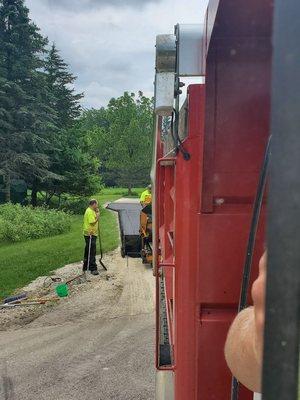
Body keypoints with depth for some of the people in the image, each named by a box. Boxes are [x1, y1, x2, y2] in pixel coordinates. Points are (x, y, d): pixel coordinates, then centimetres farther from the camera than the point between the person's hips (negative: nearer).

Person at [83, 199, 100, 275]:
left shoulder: (92, 211, 15)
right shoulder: (90, 212, -18)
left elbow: (94, 221, 18)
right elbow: (92, 222, -24)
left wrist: (96, 213, 9)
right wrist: (97, 216, -15)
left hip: (91, 234, 11)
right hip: (90, 234, -11)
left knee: (88, 252, 18)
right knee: (91, 252, -8)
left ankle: (86, 267, 28)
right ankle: (93, 269, -6)